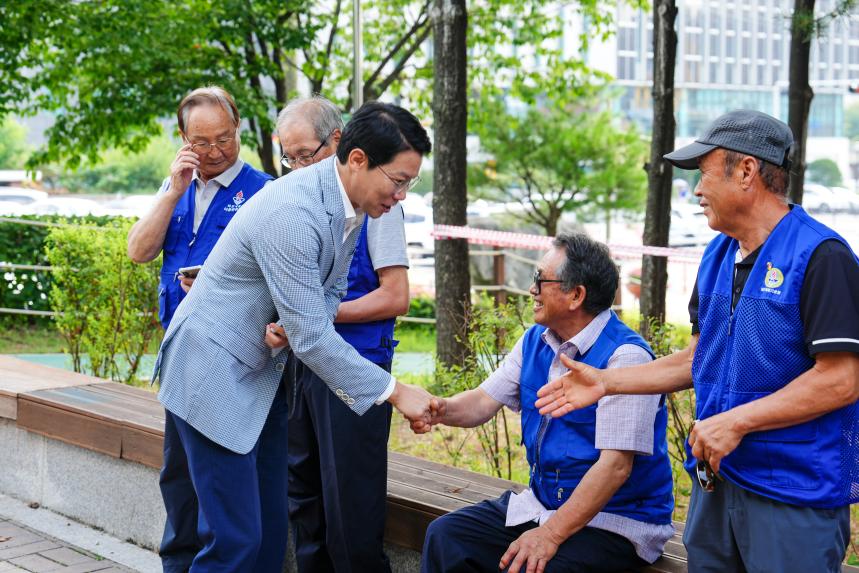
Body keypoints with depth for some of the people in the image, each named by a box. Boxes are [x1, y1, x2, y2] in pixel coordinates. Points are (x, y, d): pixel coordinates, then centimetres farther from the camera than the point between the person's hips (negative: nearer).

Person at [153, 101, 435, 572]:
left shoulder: (348, 204, 0)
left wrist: (299, 326, -12)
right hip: (213, 372, -9)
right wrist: (393, 391, -21)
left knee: (270, 530, 10)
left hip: (262, 374, 9)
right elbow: (311, 338, -26)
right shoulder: (292, 211, -28)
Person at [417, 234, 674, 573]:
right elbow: (486, 400, 3)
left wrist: (552, 533, -29)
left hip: (616, 522, -7)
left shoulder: (624, 356, -20)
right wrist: (443, 410, -20)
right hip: (540, 504, 8)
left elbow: (615, 465, -25)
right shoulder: (535, 341, 7)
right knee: (445, 535, -5)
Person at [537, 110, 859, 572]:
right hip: (717, 478, 8)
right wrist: (607, 382, 12)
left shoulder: (820, 256, -15)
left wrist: (736, 421, -20)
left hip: (796, 494, -7)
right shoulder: (718, 255, 11)